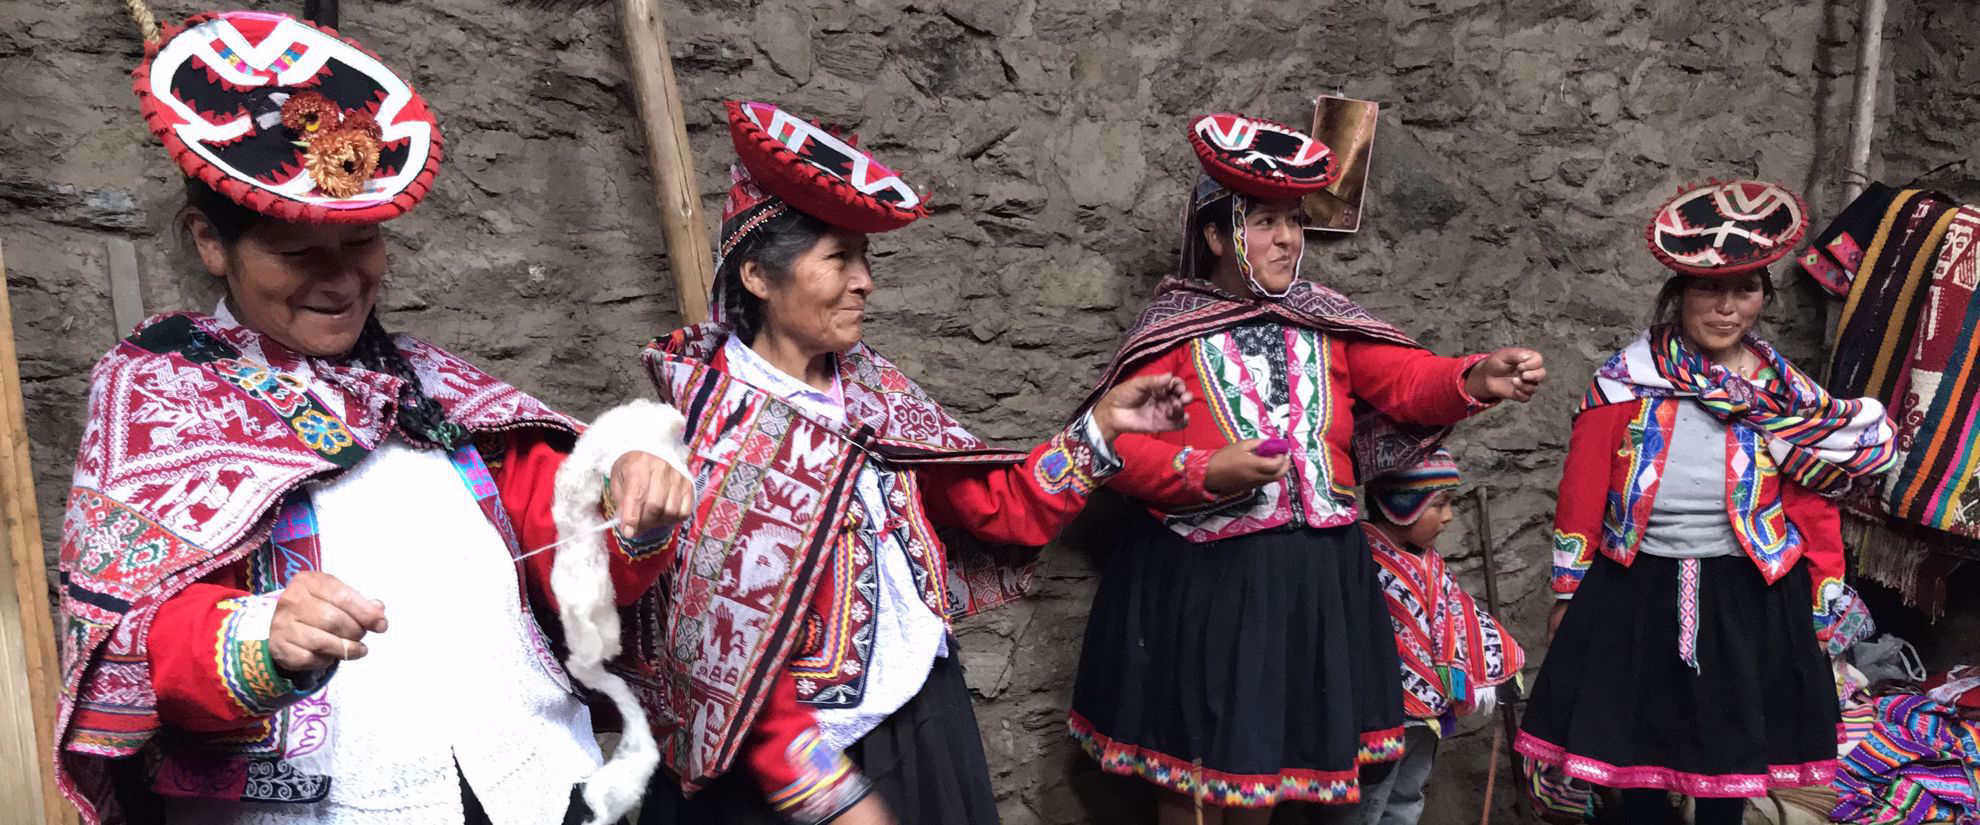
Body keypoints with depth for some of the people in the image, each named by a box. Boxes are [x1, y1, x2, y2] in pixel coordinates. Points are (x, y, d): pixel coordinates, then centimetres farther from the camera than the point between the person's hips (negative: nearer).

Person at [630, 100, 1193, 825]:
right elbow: (729, 665, -17)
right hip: (789, 766, -6)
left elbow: (1000, 507, 5)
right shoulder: (707, 432, -17)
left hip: (926, 724, 6)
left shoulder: (872, 391, 0)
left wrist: (1102, 426, -4)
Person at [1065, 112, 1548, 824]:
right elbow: (1117, 445, -11)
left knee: (1274, 744, 18)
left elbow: (1409, 381, -3)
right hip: (1202, 574, -4)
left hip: (1313, 571, 4)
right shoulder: (1173, 328, -5)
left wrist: (1476, 379, -22)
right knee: (1191, 761, 9)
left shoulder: (1326, 319, 7)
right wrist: (1207, 474, -24)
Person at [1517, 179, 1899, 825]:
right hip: (1637, 590, -1)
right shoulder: (1626, 380, -4)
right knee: (1636, 744, 12)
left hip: (1749, 598, 1)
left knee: (1732, 746, 14)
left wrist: (1819, 613, 5)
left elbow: (1814, 511, 4)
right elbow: (1584, 489, -2)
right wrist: (1568, 589, -1)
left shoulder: (1789, 397, 0)